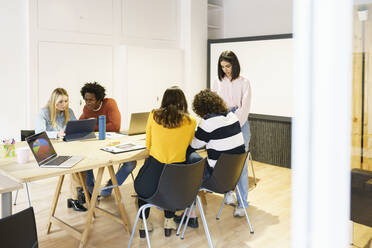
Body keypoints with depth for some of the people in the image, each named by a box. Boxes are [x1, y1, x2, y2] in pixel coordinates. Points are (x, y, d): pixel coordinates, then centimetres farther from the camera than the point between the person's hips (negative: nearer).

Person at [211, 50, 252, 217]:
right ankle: (228, 192, 23)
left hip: (240, 124, -2)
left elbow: (244, 107, -8)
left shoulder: (244, 83, 0)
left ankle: (242, 203, 4)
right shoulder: (217, 82, 9)